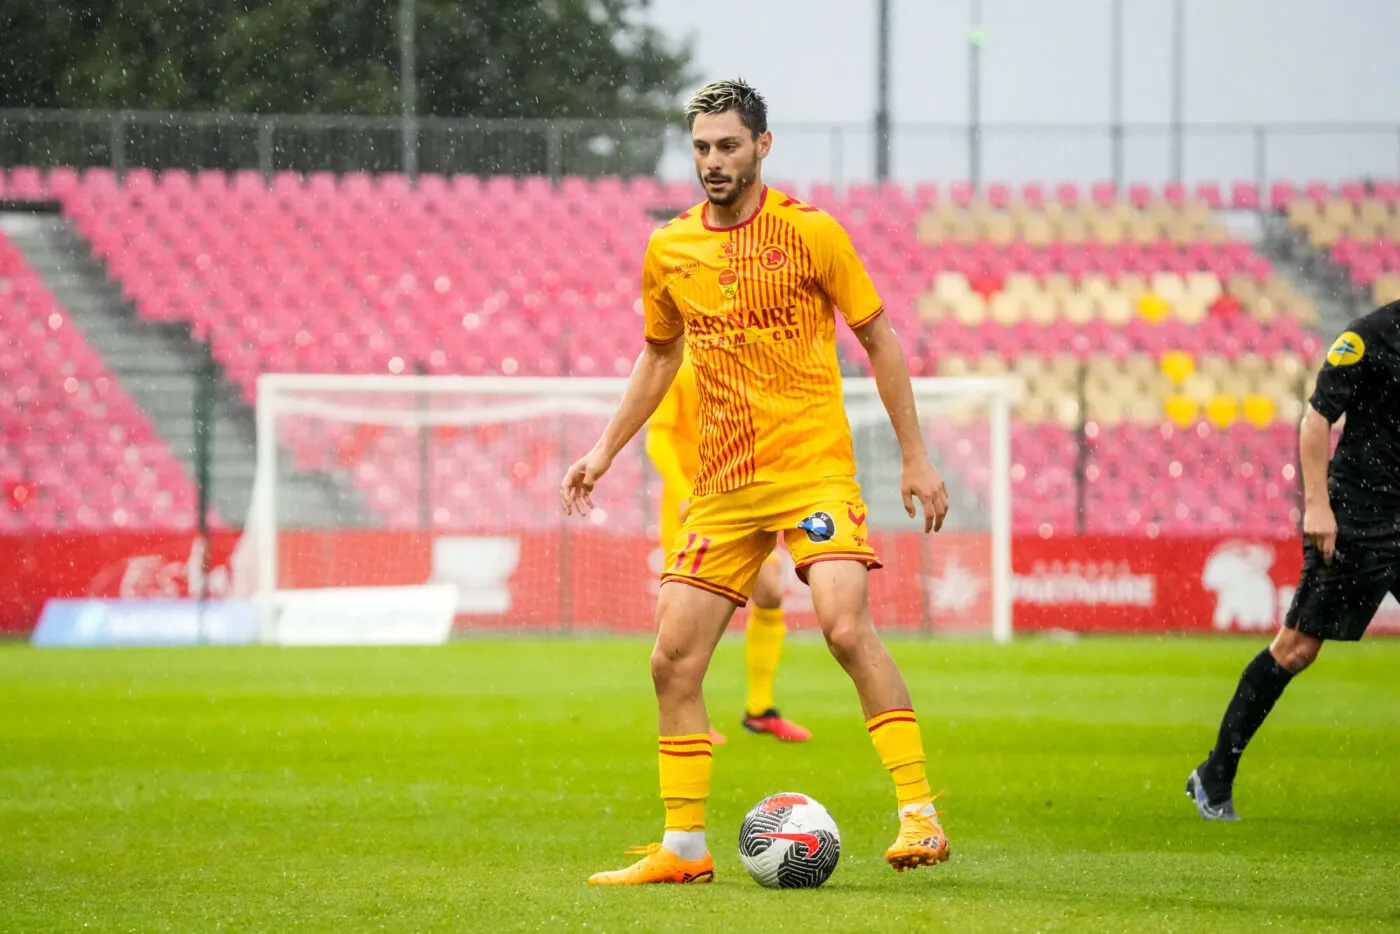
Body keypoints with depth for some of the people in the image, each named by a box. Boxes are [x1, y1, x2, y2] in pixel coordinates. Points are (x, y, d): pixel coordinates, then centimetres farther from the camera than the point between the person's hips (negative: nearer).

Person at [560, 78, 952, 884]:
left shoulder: (810, 233, -5)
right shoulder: (669, 251, 6)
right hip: (722, 485, 5)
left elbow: (878, 339, 2)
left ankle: (920, 817, -19)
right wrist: (606, 450, 18)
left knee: (846, 625, -24)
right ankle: (684, 849, 12)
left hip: (813, 467, -5)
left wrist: (916, 457, 0)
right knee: (674, 660, 0)